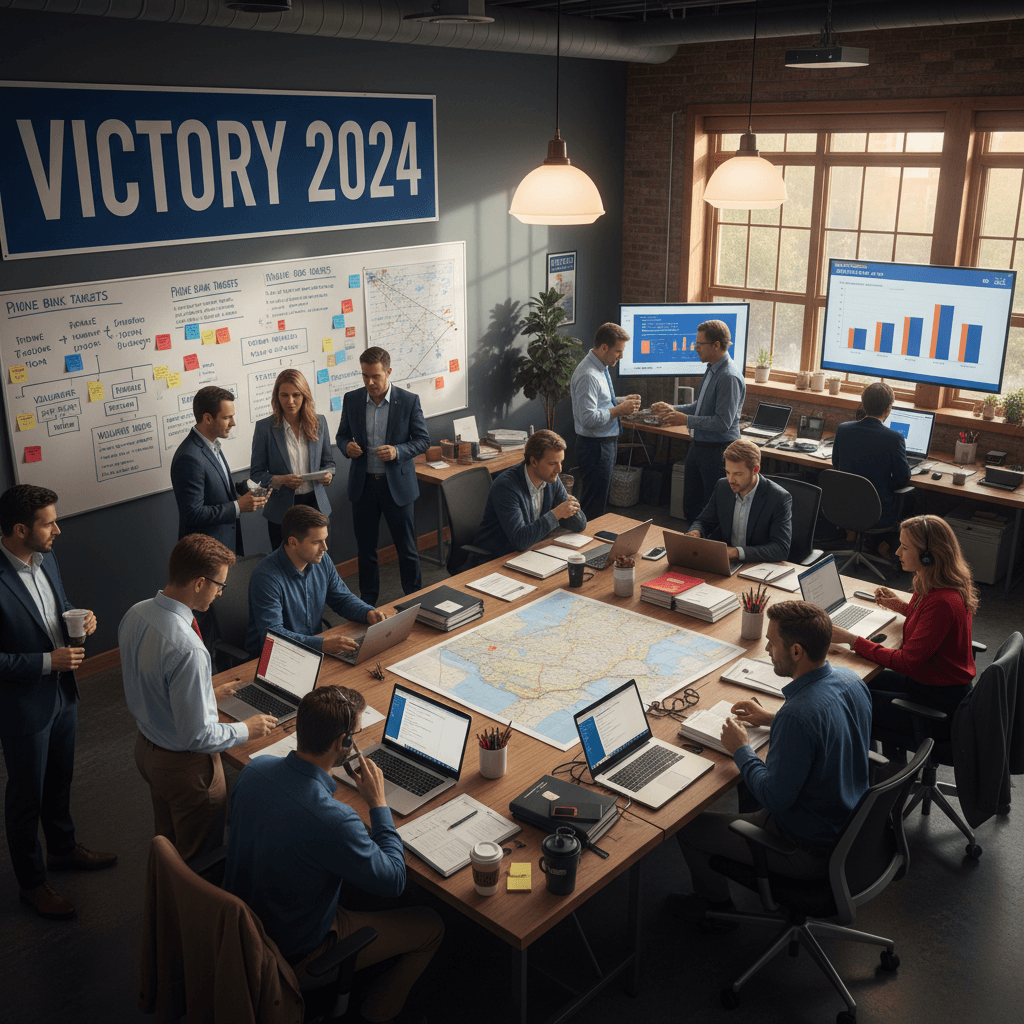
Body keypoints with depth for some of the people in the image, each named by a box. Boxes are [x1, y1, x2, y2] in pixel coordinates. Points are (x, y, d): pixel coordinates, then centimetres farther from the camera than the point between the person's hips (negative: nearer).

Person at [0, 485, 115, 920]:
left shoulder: (45, 558, -4)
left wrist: (80, 617, -6)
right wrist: (48, 662, -26)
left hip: (63, 692, 8)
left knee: (59, 781, 27)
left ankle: (63, 848, 49)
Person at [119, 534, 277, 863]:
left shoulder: (135, 614, -9)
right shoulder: (188, 650, -36)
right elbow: (197, 735, -29)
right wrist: (245, 730, -12)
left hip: (145, 746, 8)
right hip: (185, 765, -8)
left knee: (167, 838, 31)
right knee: (201, 854, 17)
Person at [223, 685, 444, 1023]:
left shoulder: (255, 768, -16)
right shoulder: (333, 820, -39)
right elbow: (393, 882, -21)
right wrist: (378, 802, -14)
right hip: (294, 955, -7)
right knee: (431, 927, 8)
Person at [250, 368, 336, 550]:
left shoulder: (319, 423, 3)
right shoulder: (264, 427, -5)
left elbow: (328, 461, 13)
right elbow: (256, 473, -2)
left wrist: (328, 474, -10)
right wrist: (280, 480, -20)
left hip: (316, 504, 2)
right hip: (282, 509, -2)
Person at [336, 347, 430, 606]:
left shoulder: (409, 401, -8)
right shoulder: (351, 400, 1)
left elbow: (423, 440, -3)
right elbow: (342, 434, 11)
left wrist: (397, 452, -20)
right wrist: (347, 447, -12)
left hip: (398, 485, -2)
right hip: (363, 485, 3)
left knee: (407, 548, 7)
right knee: (365, 548, 13)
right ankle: (367, 602, 28)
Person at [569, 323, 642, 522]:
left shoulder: (601, 368, 11)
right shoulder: (588, 375, -22)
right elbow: (588, 418, -27)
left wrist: (622, 402, 8)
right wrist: (619, 410, -19)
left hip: (606, 444, 11)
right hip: (595, 447, -11)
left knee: (601, 503, 19)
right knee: (592, 511, -3)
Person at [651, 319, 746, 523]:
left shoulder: (729, 377, -21)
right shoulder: (711, 369, 10)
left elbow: (723, 422, -25)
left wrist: (686, 420, -20)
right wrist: (672, 409, 10)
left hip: (718, 450, -10)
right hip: (698, 445, 10)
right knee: (690, 506, 18)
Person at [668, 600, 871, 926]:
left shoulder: (799, 714, -36)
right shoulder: (851, 681, -8)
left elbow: (775, 799, -27)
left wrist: (740, 749, -13)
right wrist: (772, 719, 11)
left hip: (810, 852, -8)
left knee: (688, 826, 7)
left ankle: (714, 905, 33)